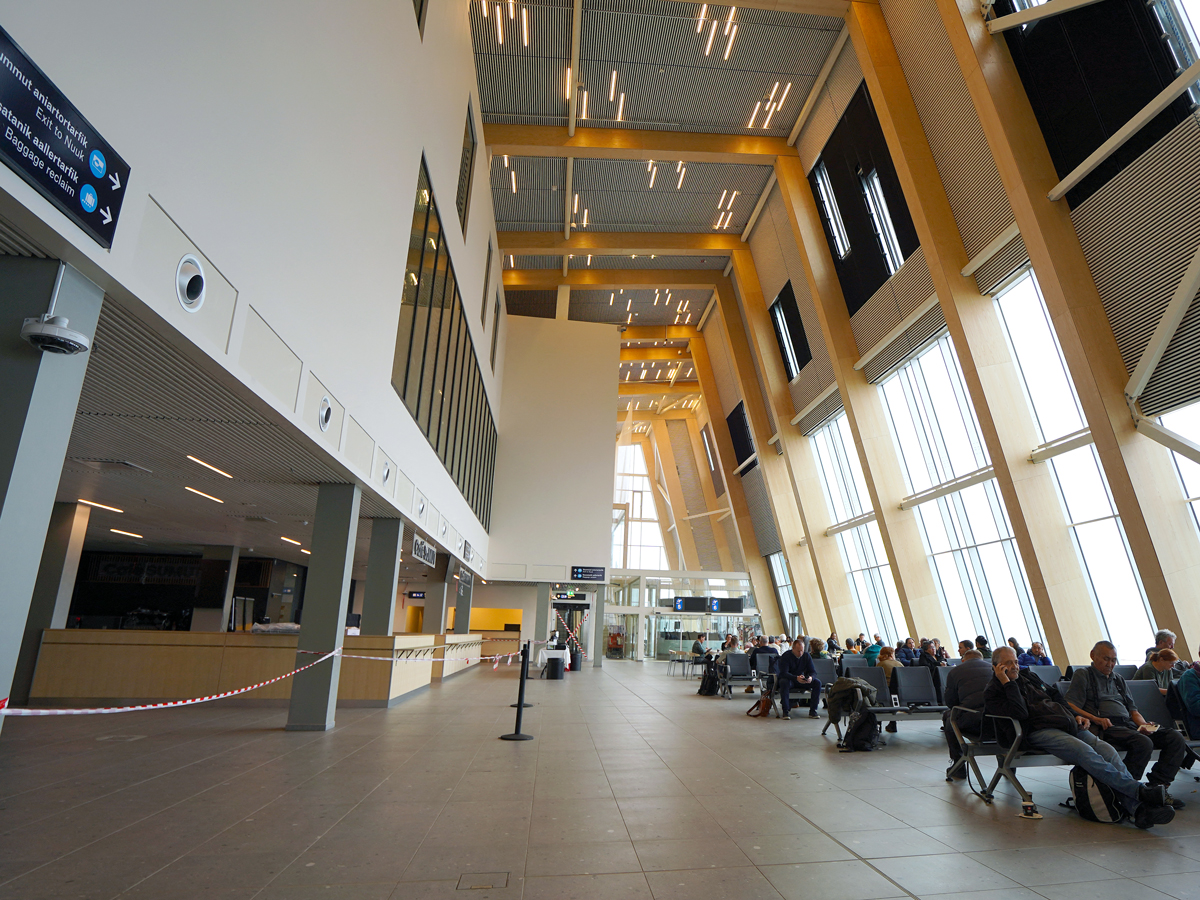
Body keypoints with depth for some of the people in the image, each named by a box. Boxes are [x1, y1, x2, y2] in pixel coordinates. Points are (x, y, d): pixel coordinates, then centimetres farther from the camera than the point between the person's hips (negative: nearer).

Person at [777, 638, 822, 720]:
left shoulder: (806, 656, -2)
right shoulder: (786, 656, -16)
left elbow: (813, 672, -4)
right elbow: (783, 673, -26)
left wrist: (811, 677, -30)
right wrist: (796, 678, -43)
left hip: (802, 681, 4)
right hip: (789, 680, -4)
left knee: (817, 682, -19)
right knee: (784, 682, -38)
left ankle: (812, 711, -15)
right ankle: (785, 711, -30)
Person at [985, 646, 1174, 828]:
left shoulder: (1028, 676, 23)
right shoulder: (993, 691, -1)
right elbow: (1020, 713, -16)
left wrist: (1075, 717, 15)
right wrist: (1007, 682, -14)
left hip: (1066, 724, 7)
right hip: (1037, 732, -7)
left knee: (1106, 749, -18)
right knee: (1085, 752, -30)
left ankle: (1139, 808, -27)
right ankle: (1140, 791, -31)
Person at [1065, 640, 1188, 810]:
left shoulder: (1118, 680, 30)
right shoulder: (1082, 674, 7)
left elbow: (1132, 709, 24)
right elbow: (1070, 706, -4)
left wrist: (1143, 724, 3)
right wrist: (1094, 718, -18)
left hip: (1129, 725, 7)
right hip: (1106, 727, -7)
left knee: (1176, 738, -11)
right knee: (1143, 743, -32)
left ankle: (1158, 786, -8)